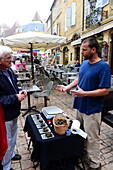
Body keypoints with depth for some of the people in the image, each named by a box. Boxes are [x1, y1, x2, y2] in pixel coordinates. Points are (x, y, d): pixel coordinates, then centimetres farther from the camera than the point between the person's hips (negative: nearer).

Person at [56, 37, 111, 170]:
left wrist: (84, 93, -26)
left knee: (92, 138, 8)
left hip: (92, 110, -7)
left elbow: (105, 90, -21)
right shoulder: (84, 63, 5)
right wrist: (67, 87, 8)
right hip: (80, 106, 8)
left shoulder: (103, 67, -18)